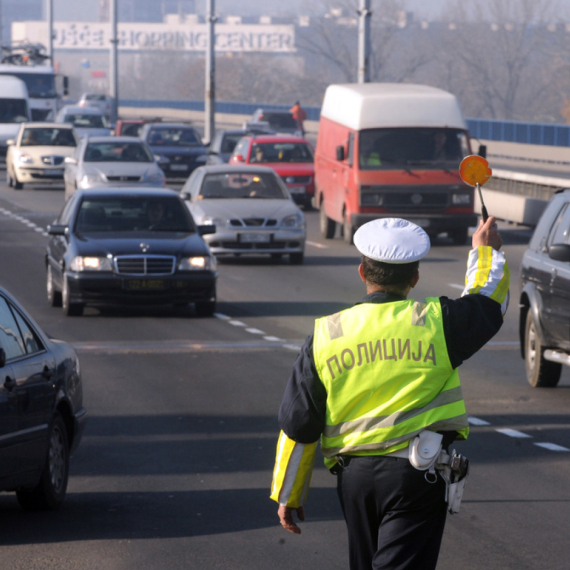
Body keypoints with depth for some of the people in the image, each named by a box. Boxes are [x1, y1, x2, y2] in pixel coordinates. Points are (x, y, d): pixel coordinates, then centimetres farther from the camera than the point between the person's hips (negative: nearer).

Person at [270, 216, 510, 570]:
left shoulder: (325, 336, 2)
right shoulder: (436, 323, -5)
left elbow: (297, 426, 5)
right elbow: (488, 300, 15)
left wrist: (288, 495, 14)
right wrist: (485, 249, 34)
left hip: (354, 474, 4)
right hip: (416, 474, -3)